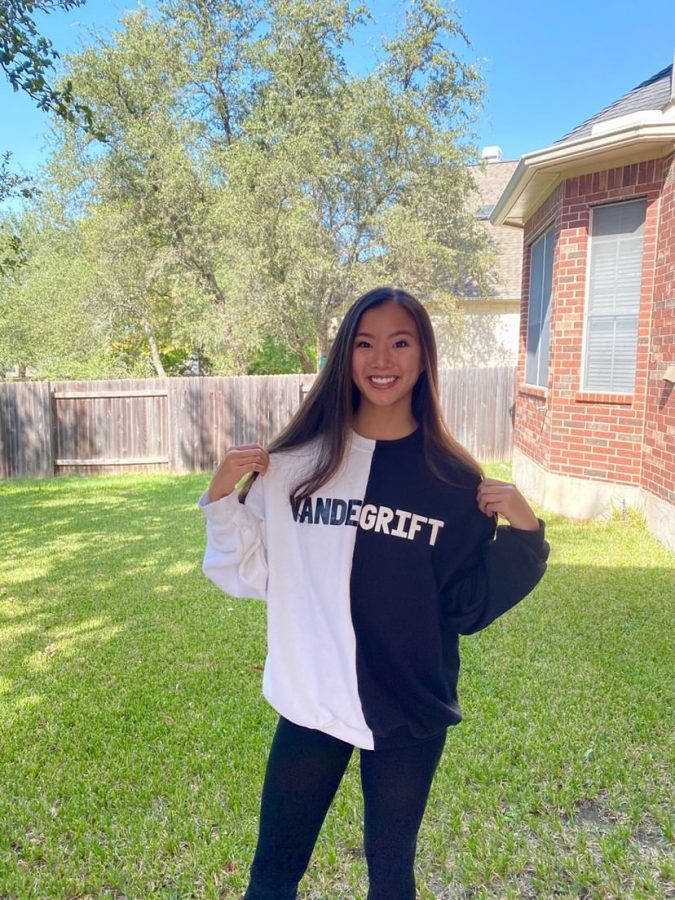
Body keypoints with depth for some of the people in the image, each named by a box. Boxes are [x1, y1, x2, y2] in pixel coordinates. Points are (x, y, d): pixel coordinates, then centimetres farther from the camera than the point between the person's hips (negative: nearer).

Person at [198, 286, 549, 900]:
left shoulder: (452, 476, -8)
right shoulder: (298, 460, -7)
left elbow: (469, 607, -5)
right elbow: (250, 575, -2)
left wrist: (522, 533, -18)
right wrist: (222, 502, -15)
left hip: (411, 711, 0)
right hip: (310, 702, 1)